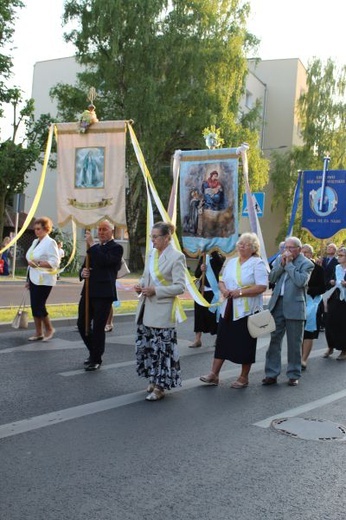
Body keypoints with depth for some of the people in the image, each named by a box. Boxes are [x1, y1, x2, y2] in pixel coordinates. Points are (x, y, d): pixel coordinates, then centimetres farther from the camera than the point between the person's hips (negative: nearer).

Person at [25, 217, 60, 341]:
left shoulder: (50, 243, -11)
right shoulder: (35, 242, 14)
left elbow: (55, 262, -19)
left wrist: (38, 263, -25)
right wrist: (28, 279, 18)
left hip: (44, 280, -8)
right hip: (34, 278, 8)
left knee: (39, 306, -7)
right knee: (34, 306, 8)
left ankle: (49, 329, 13)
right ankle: (38, 333, 16)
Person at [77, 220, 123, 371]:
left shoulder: (116, 248, -4)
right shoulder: (94, 248, 19)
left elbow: (104, 261, -21)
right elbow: (85, 266, 22)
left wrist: (91, 244, -15)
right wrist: (83, 273, -1)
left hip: (104, 294, -7)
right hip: (88, 292, 7)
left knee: (98, 327, -2)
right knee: (82, 324, 11)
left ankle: (96, 360, 12)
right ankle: (93, 352, 31)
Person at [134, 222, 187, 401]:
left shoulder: (177, 257, -11)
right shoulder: (152, 253, 9)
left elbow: (180, 287, -15)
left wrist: (155, 290, -20)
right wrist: (140, 285, 0)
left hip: (162, 311, -8)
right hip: (146, 308, 8)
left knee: (162, 348, -1)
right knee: (146, 345, 14)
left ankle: (160, 387, 10)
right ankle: (154, 380, 30)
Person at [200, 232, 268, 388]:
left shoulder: (257, 263, -7)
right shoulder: (231, 262, 14)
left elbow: (262, 286, -16)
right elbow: (222, 281, 18)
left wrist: (240, 292, -19)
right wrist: (224, 289, -6)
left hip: (247, 311, -6)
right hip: (228, 309, 6)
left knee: (245, 345, 3)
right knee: (222, 341, 6)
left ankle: (244, 377, 16)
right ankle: (214, 374, 10)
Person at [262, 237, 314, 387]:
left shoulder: (306, 264, -3)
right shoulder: (279, 259, 12)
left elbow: (301, 281, -19)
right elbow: (271, 278, 4)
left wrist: (289, 264, -13)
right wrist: (282, 264, -7)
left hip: (294, 306, -4)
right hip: (277, 305, 4)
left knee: (294, 343, 6)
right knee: (274, 340, 6)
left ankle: (294, 375, 18)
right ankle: (271, 374, 13)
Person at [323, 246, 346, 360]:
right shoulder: (336, 268, 10)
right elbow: (329, 279, 18)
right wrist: (331, 282, -2)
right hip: (333, 298, 5)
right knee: (330, 324, 3)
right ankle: (331, 347, 19)